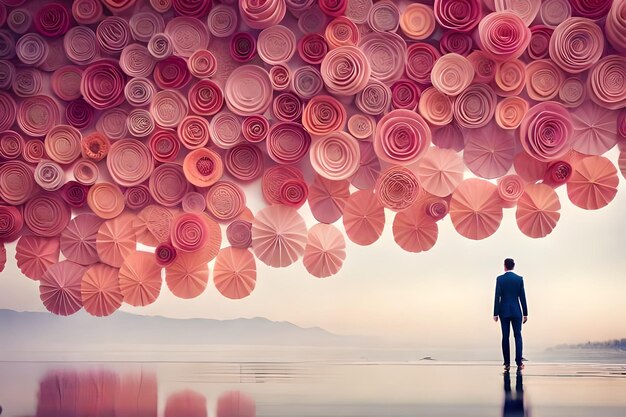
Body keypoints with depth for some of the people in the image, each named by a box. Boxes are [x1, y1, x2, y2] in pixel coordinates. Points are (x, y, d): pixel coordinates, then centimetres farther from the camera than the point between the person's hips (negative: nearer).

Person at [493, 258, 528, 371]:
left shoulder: (500, 279, -4)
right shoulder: (519, 279, 0)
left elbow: (497, 297, -6)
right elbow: (522, 297, 0)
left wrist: (495, 314, -3)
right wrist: (525, 313, 5)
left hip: (504, 311, 0)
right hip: (516, 311, 0)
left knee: (505, 337, 3)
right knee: (518, 336, 5)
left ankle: (507, 363, 2)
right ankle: (519, 362, -5)